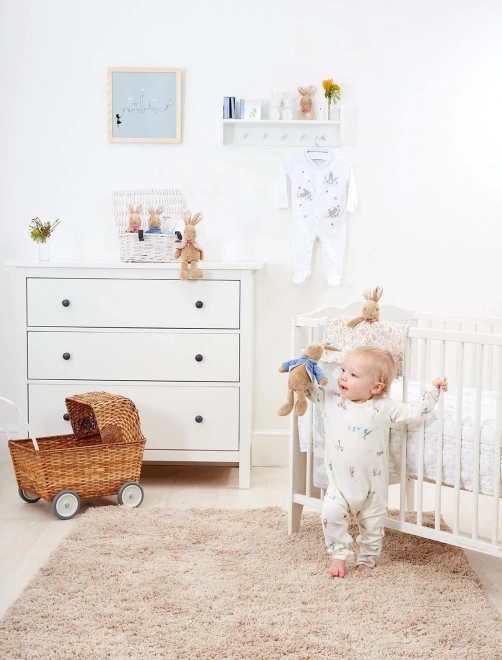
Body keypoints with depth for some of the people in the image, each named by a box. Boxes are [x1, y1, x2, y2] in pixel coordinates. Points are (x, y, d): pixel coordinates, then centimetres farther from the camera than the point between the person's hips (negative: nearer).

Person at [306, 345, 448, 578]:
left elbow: (415, 412, -2)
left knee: (372, 524, 12)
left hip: (372, 483, -1)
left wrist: (432, 390, -7)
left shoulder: (384, 407, -9)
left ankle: (367, 559, 35)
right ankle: (339, 553, 9)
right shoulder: (331, 399, -4)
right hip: (340, 482, 1)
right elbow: (308, 387, 5)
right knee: (331, 514, -15)